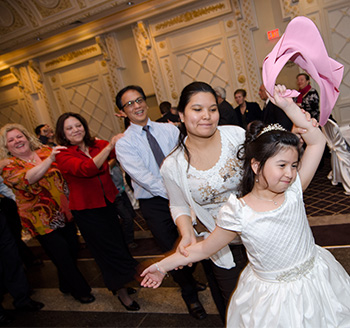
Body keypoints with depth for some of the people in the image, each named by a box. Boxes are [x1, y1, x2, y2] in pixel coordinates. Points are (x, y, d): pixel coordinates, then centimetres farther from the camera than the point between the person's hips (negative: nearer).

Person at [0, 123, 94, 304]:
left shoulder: (45, 151, 2)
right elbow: (27, 178, -29)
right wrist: (49, 159, -41)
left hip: (65, 213, 4)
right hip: (42, 220, -4)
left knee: (72, 249, 15)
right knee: (63, 256, 5)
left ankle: (67, 285, 43)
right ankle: (80, 290, 29)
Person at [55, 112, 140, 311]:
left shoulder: (97, 145, 0)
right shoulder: (63, 155, -13)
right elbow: (85, 169, -32)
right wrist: (109, 147, -38)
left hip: (108, 203, 5)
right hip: (86, 209, -4)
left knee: (117, 242, 15)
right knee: (109, 249, 4)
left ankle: (118, 285, 41)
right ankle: (122, 293, 27)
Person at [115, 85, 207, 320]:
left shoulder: (170, 129, 1)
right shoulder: (124, 144, -8)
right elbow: (143, 177, -19)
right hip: (155, 204, -2)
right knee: (173, 251, 10)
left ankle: (190, 277, 51)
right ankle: (190, 294, 38)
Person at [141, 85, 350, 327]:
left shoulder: (293, 190, -13)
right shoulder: (238, 213, -23)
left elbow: (317, 141, -13)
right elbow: (205, 248, -12)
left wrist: (288, 106, -20)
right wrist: (163, 266, -9)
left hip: (317, 280, 4)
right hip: (272, 296, -3)